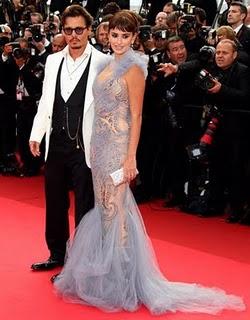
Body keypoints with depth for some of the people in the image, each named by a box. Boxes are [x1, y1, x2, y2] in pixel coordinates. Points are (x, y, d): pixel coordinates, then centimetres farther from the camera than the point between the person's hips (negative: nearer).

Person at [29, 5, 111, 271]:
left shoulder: (102, 63, -7)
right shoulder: (53, 61, 9)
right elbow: (45, 101, 14)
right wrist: (36, 134, 10)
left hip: (85, 146, -5)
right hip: (56, 145, 5)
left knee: (84, 207, 3)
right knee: (55, 204, 16)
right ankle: (57, 255, 32)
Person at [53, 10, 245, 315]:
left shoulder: (133, 69, -12)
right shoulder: (109, 65, 11)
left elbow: (136, 116, -14)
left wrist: (131, 157, -17)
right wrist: (94, 145, 14)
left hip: (117, 144, -8)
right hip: (99, 142, 8)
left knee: (114, 207, -2)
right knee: (102, 206, 13)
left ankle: (121, 277, 9)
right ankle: (105, 269, 25)